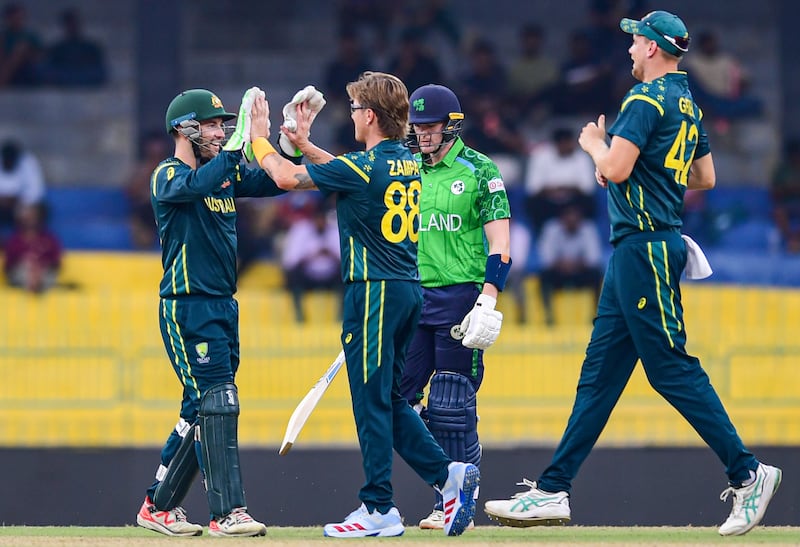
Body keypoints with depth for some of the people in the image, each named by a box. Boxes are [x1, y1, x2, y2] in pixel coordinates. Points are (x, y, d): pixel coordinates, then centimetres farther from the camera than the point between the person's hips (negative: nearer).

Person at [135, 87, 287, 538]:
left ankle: (159, 505, 19)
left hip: (224, 306, 8)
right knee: (218, 403, -14)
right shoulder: (168, 176, -9)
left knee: (201, 409, 11)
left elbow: (275, 181, 5)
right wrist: (240, 143, -36)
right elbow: (197, 186, -32)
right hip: (187, 307, -8)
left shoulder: (226, 172, 15)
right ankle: (227, 511, -15)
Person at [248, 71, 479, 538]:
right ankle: (448, 473, 5)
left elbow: (287, 177, -6)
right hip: (409, 290, 8)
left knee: (371, 401, -3)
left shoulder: (365, 167, -15)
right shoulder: (408, 164, 10)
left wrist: (259, 138, 9)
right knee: (389, 398, 15)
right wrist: (304, 143, 32)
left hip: (374, 292, -8)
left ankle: (379, 509, 0)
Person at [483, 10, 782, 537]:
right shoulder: (689, 105, 16)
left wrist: (595, 143, 0)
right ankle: (552, 491, 8)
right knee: (600, 369, 8)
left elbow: (614, 169, -20)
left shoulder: (647, 98, -13)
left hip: (645, 248, -10)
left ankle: (748, 473, -9)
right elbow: (706, 178, 23)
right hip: (638, 251, 10)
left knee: (672, 368, -9)